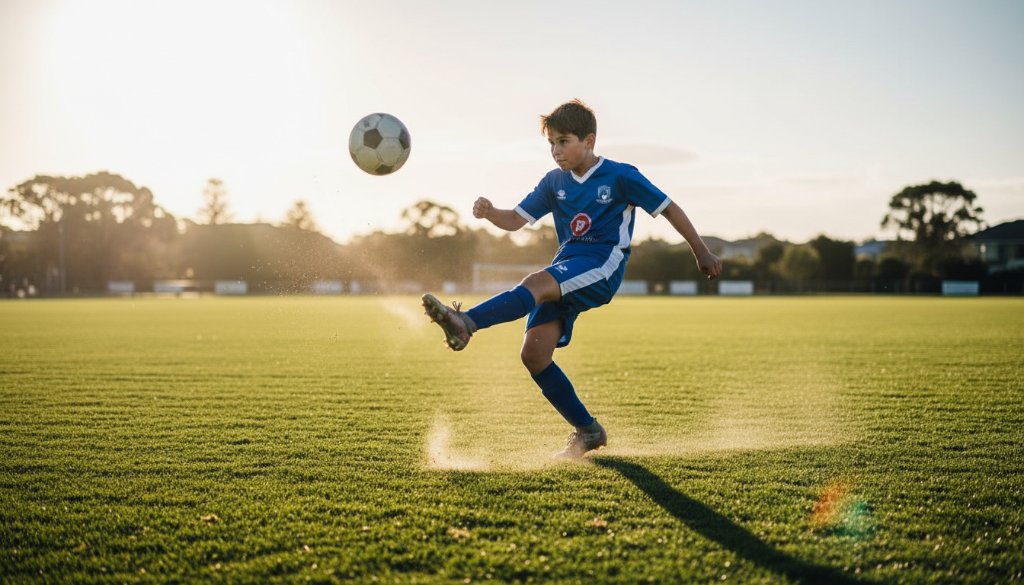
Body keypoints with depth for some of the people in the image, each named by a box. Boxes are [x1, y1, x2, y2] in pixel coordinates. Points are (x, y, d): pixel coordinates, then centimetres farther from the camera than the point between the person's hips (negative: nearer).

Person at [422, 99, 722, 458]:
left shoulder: (621, 176, 0)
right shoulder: (554, 182, 14)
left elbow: (668, 209, 6)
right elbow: (517, 219, 14)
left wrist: (702, 253, 8)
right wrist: (489, 213, -9)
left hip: (602, 267, -6)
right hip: (566, 271, 6)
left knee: (536, 283, -34)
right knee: (534, 355, -8)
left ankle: (465, 323, -50)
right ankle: (588, 431, 5)